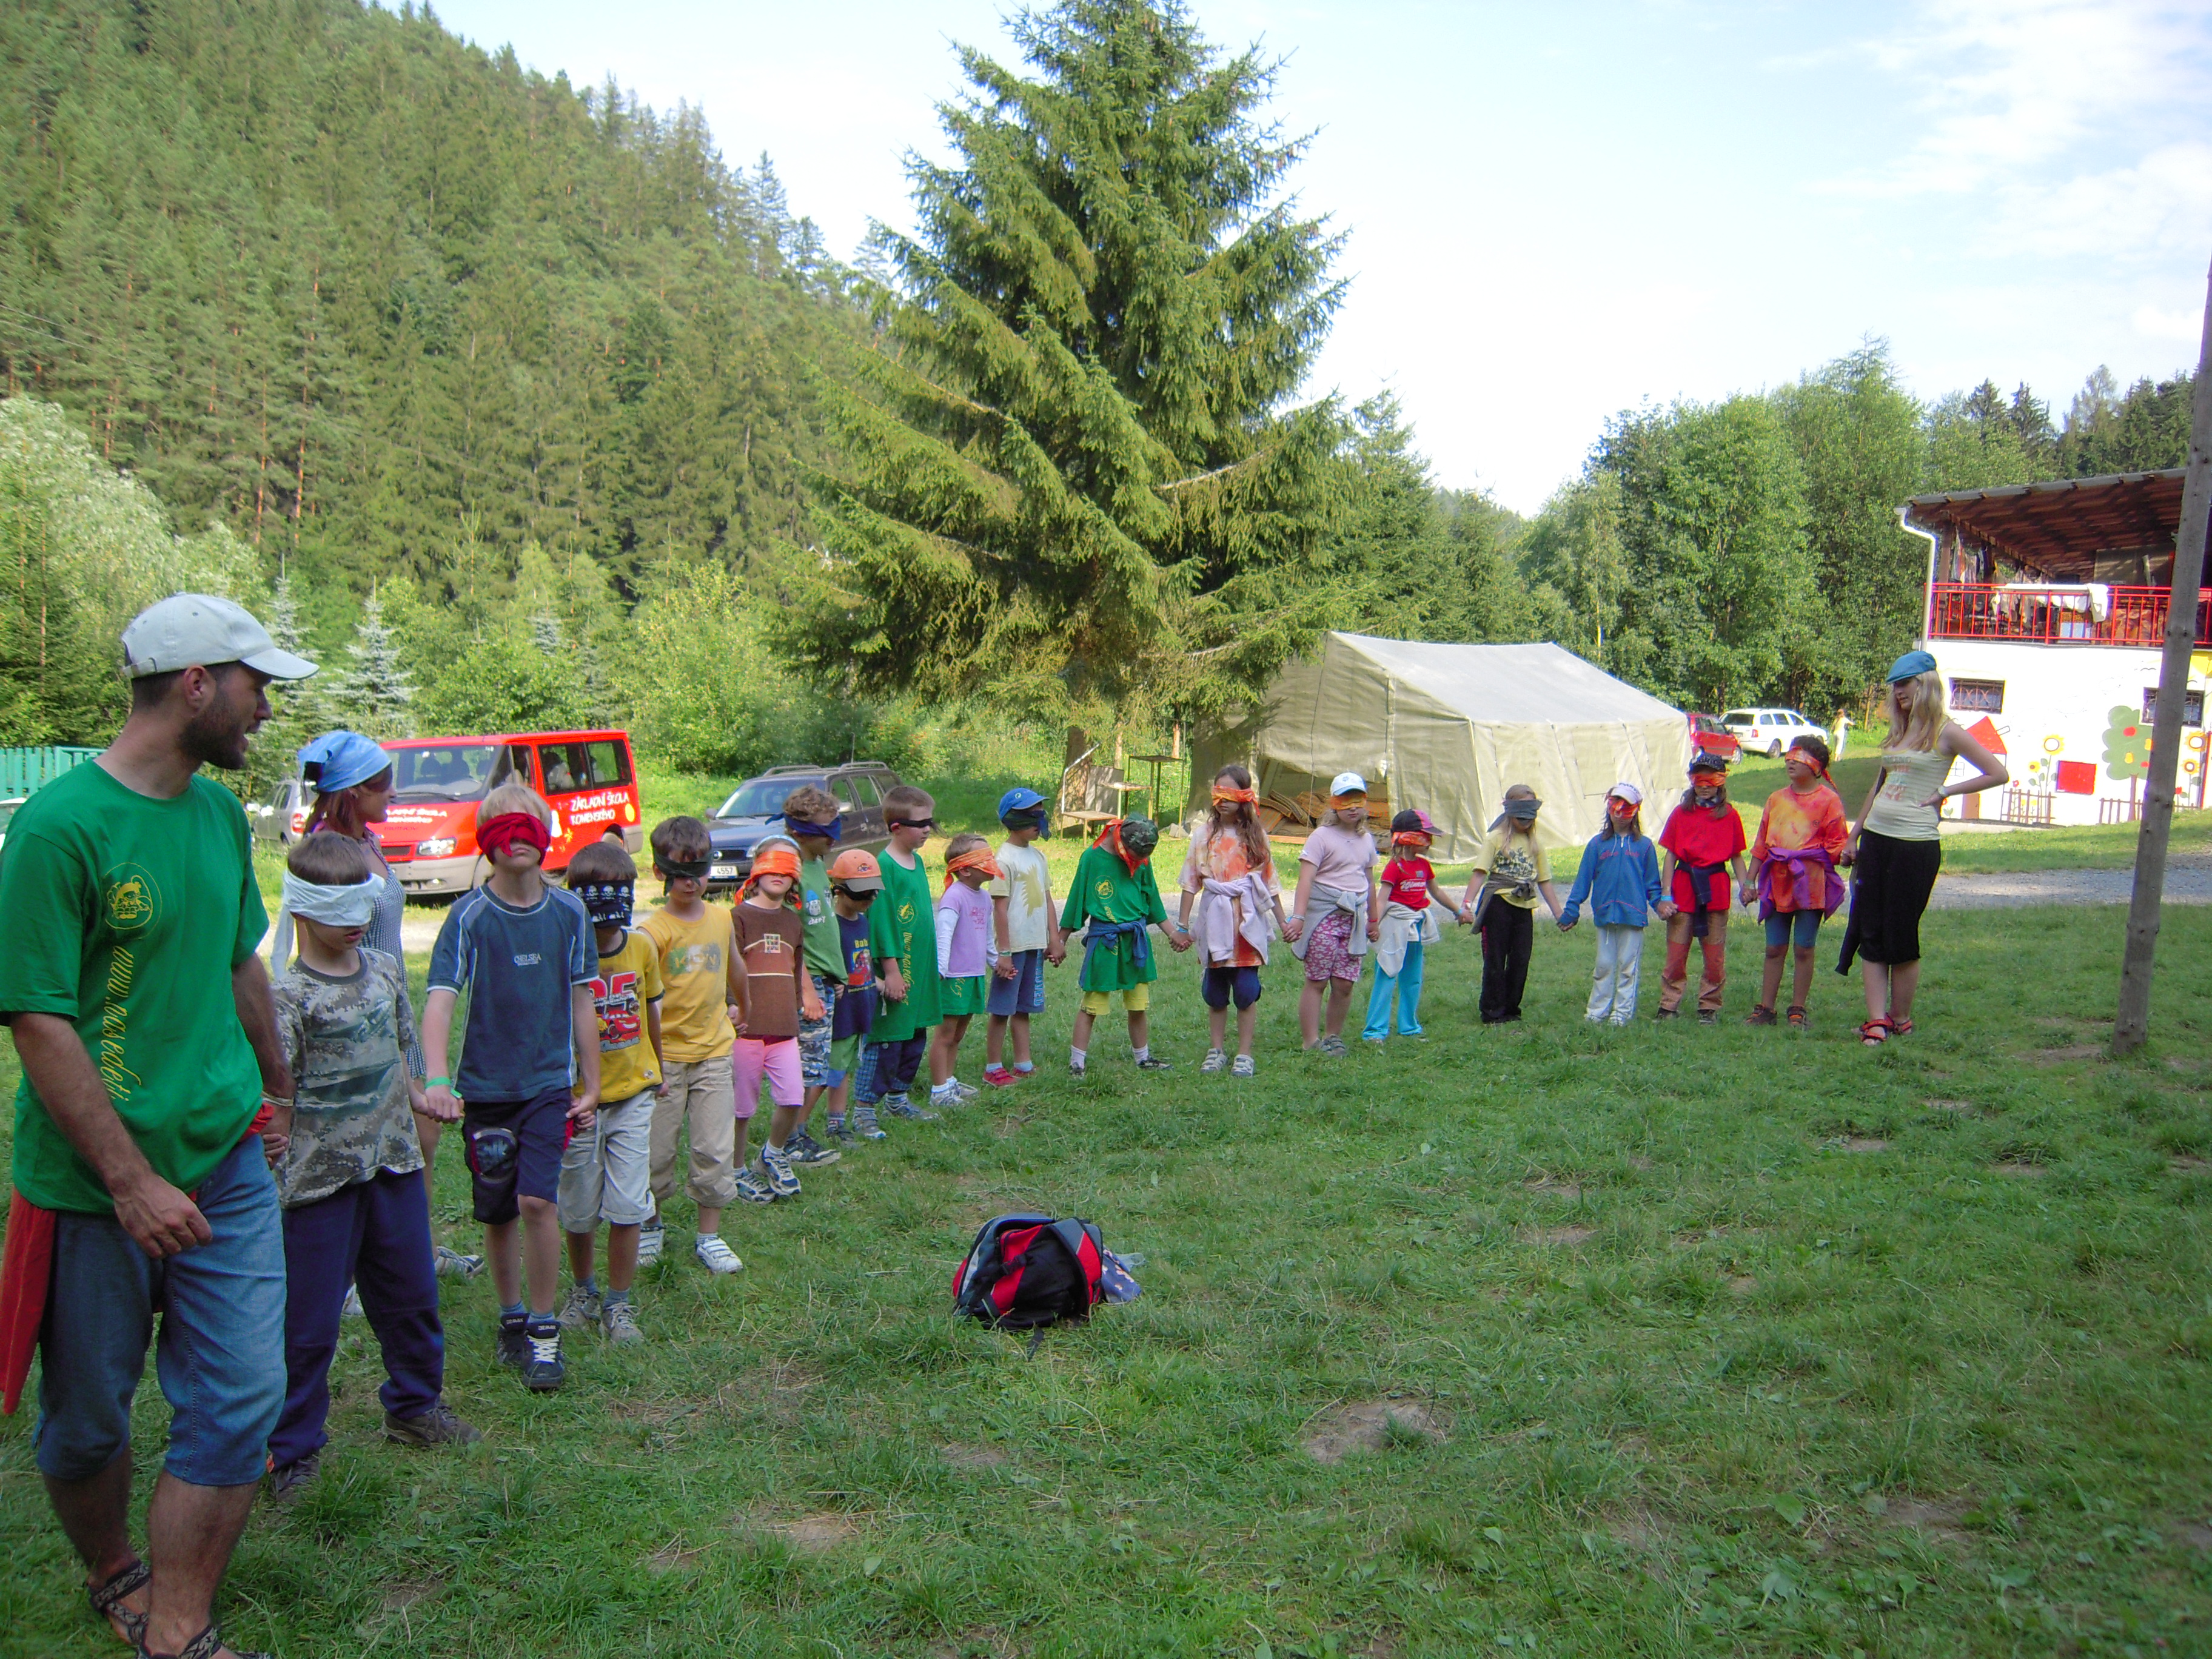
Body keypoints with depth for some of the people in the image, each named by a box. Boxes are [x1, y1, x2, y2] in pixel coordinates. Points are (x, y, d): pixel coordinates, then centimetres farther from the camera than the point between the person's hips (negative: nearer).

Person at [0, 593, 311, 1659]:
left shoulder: (219, 811, 5)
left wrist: (276, 1088, 25)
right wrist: (133, 1181, -20)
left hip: (228, 1162, 6)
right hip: (93, 1184, -5)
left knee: (240, 1399, 3)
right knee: (89, 1420, 14)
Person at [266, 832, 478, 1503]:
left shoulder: (385, 970, 4)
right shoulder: (289, 996, -14)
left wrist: (417, 1101, 14)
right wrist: (286, 1164, -20)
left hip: (393, 1164, 6)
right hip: (321, 1176, -6)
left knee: (411, 1296, 19)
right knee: (308, 1321, 5)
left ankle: (414, 1407, 38)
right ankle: (294, 1447, 21)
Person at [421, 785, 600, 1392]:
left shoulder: (568, 911, -1)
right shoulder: (469, 915, -7)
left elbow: (582, 1004, 6)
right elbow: (440, 1000, -17)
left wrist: (591, 1087, 7)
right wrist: (437, 1080, -32)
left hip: (549, 1081, 0)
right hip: (485, 1085, 0)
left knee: (538, 1200, -13)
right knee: (498, 1212, 12)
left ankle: (544, 1333, 2)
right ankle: (512, 1318, 33)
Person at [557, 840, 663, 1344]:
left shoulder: (642, 947, -1)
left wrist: (656, 1069, 24)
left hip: (632, 1094, 2)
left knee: (627, 1208, -1)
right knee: (579, 1210, 12)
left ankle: (619, 1305, 14)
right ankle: (583, 1290, 36)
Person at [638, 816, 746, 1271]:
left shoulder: (721, 919, 3)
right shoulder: (655, 931, -11)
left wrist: (739, 1008, 37)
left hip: (714, 1051, 3)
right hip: (665, 1056, -3)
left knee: (715, 1152, 3)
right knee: (656, 1152, 7)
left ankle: (709, 1236, 16)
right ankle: (650, 1226, 28)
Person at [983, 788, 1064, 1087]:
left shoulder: (1037, 857, 11)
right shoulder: (1005, 858, -13)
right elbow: (1000, 907, -15)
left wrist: (1055, 940, 11)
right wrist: (1004, 952, -17)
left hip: (1036, 946, 7)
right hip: (1013, 947, -7)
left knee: (1024, 1007, 14)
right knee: (1002, 1009, 1)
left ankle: (1024, 1064, 21)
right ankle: (993, 1068, 10)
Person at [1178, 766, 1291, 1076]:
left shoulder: (1255, 837, 5)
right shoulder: (1205, 836, 4)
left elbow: (1270, 883, 9)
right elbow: (1191, 883, 4)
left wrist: (1282, 921, 9)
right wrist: (1183, 924, 2)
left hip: (1248, 922, -1)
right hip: (1215, 921, 1)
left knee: (1246, 990, -2)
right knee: (1215, 991, 7)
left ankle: (1245, 1055, 8)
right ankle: (1216, 1052, 19)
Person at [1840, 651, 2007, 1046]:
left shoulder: (1945, 732, -6)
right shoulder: (1898, 732, 15)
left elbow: (1998, 775, -8)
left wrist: (1944, 792, -8)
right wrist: (1853, 837, 19)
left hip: (1915, 846, -7)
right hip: (1875, 840, 7)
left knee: (1901, 938, 1)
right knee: (1870, 934, 2)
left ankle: (1900, 1018, 15)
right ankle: (1877, 1021, 5)